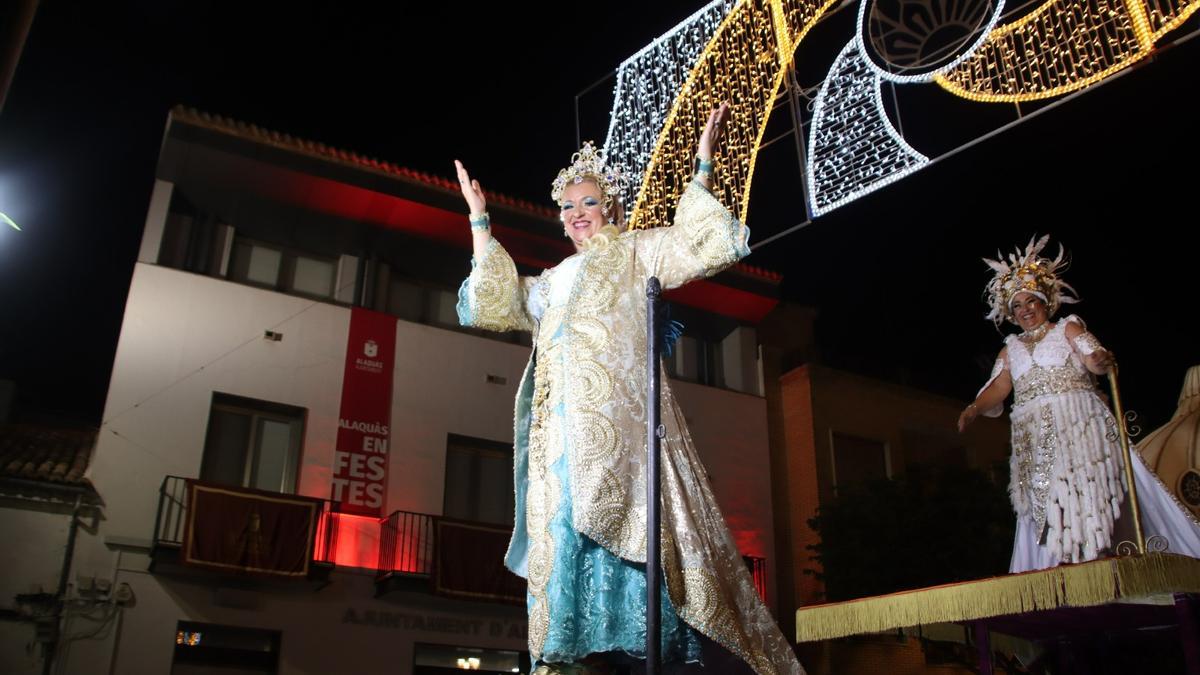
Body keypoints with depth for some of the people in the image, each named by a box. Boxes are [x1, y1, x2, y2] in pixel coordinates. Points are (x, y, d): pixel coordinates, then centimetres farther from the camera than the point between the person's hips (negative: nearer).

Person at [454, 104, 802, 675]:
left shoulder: (634, 251, 18)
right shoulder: (550, 281, 32)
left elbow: (693, 246, 5)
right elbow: (495, 302, 24)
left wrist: (702, 169, -3)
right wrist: (479, 220, 26)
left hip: (613, 408, -5)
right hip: (561, 421, 5)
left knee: (612, 517, -19)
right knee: (562, 523, -7)